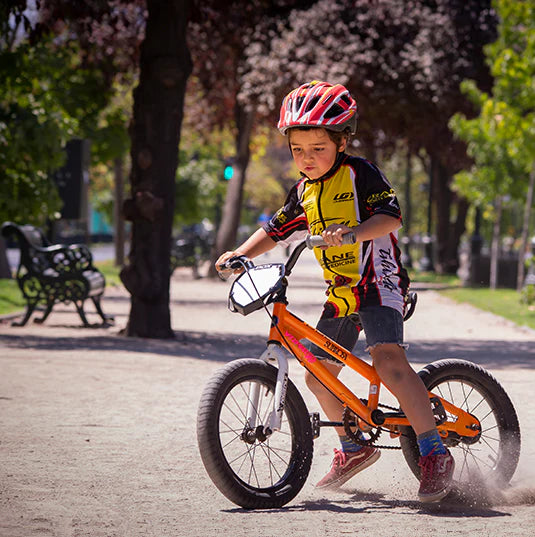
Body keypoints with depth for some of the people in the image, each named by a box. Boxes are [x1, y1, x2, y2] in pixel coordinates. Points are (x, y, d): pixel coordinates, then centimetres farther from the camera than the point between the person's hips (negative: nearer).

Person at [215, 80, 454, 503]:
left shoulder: (360, 173, -11)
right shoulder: (305, 192, 11)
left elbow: (390, 216, -24)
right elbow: (276, 230, 21)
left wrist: (353, 231, -41)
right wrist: (241, 253, 5)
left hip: (377, 282, -8)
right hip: (340, 295, 9)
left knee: (388, 361, -27)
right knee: (317, 374, 11)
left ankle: (435, 455, -26)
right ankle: (355, 449, 31)